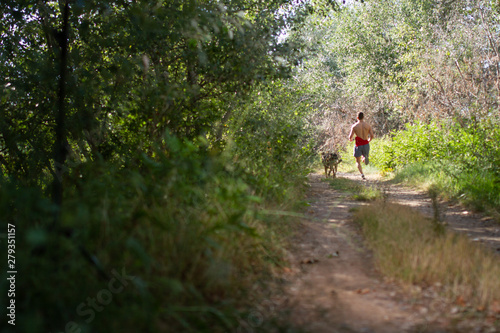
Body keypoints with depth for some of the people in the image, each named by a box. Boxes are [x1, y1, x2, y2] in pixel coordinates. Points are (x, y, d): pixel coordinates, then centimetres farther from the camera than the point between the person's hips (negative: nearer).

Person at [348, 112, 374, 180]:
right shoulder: (368, 125, 0)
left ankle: (362, 174, -15)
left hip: (358, 145, -2)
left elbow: (350, 136, -10)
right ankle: (365, 158, -17)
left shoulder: (354, 126, -6)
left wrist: (350, 139, 15)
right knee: (364, 157, 24)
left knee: (358, 162, 11)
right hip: (366, 144, 2)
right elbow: (372, 136, -5)